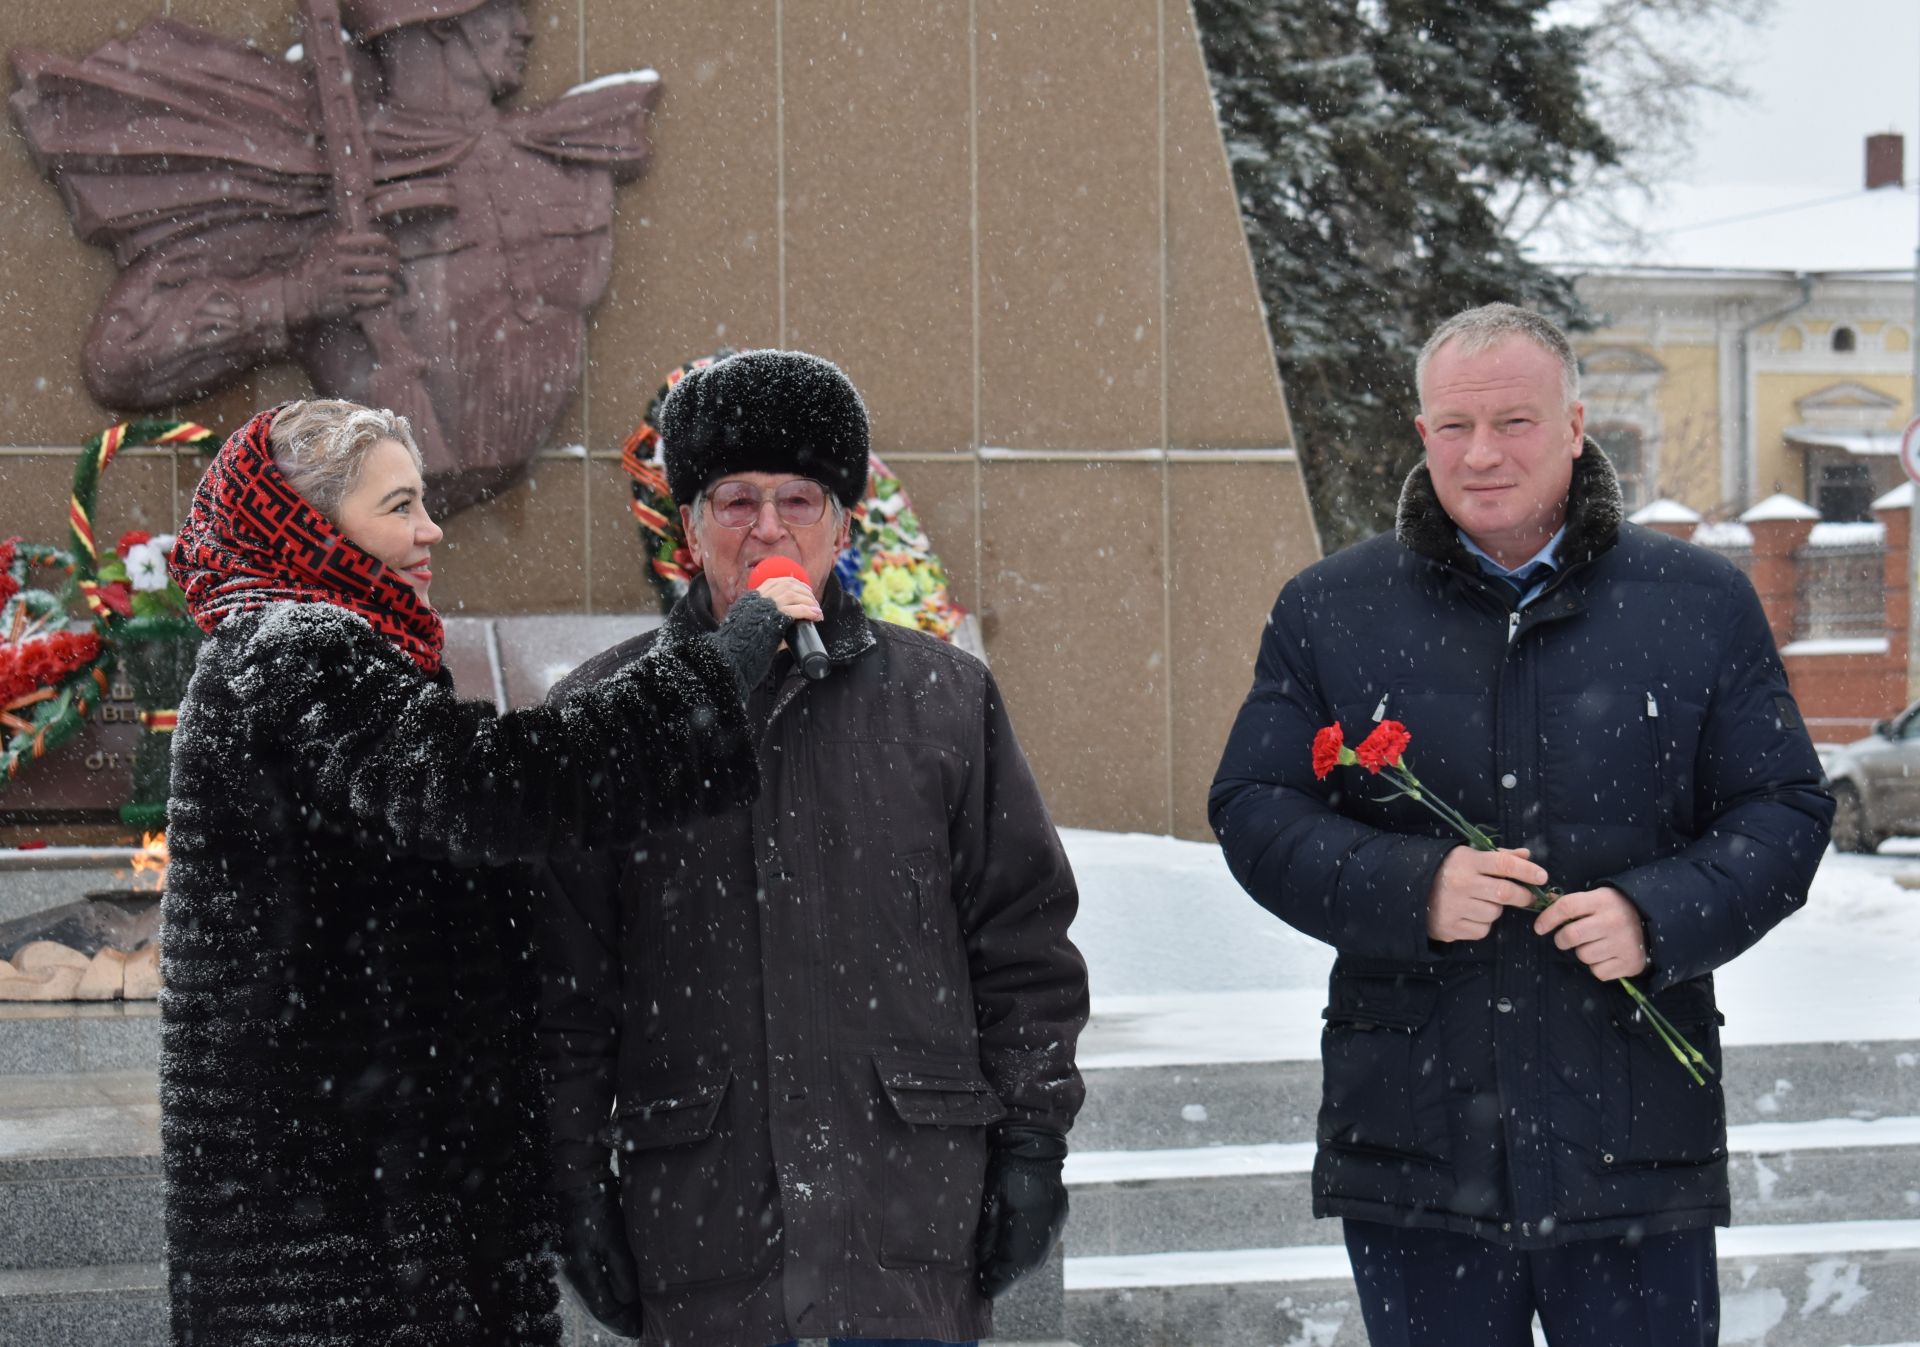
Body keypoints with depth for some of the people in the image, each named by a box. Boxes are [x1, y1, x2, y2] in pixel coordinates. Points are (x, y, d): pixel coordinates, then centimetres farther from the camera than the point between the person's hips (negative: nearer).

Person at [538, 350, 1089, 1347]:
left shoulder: (944, 699, 8)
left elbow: (1024, 940, 9)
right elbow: (562, 985, 6)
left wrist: (1032, 1140, 4)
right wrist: (575, 1178, 1)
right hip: (700, 1218, 0)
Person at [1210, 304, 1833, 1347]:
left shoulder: (1701, 604, 5)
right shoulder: (1327, 612, 7)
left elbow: (1786, 810, 5)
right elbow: (1252, 812, 3)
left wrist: (1660, 917, -13)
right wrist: (1410, 888, -14)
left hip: (1634, 1139, 0)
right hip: (1410, 1134, 1)